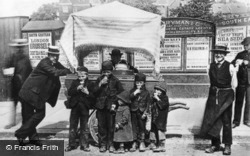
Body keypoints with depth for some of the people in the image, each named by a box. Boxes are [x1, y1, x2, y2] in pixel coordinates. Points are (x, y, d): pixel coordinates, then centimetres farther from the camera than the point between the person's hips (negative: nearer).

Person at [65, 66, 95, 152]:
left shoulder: (90, 84, 2)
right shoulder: (75, 82, 7)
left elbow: (94, 96, -3)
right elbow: (69, 92, -4)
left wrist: (87, 93, -20)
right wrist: (77, 89, -18)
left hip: (85, 107, -1)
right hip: (75, 106, 2)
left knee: (84, 127, 6)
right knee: (72, 126, 8)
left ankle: (84, 145, 15)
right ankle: (72, 144, 18)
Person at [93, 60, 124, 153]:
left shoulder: (115, 80, 0)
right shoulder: (99, 80, 7)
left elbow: (121, 93, 2)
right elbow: (94, 93, 3)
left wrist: (115, 103, -7)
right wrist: (100, 84, -12)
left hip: (110, 107, -2)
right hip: (100, 106, 2)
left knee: (111, 126, 1)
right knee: (101, 126, 4)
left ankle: (110, 144, 13)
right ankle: (102, 144, 14)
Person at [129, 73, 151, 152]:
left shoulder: (146, 92, 2)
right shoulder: (132, 91, 7)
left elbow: (148, 103, 0)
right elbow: (128, 99, -6)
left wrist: (145, 112, -8)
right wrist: (134, 94, -17)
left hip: (142, 112, -1)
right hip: (134, 111, 1)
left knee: (142, 127, 4)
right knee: (134, 127, 5)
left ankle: (142, 143, 14)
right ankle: (134, 143, 13)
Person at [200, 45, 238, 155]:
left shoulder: (230, 67, -7)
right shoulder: (211, 66, 4)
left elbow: (234, 84, -4)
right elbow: (211, 81, 10)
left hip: (226, 95, -3)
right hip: (213, 95, 4)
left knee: (226, 121, 6)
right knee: (211, 119, 5)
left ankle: (227, 146, 18)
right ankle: (215, 144, 17)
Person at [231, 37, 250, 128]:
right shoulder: (240, 54, 10)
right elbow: (232, 64, 2)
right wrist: (235, 62, -19)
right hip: (241, 81, 0)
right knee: (238, 101, 1)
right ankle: (236, 121, 7)